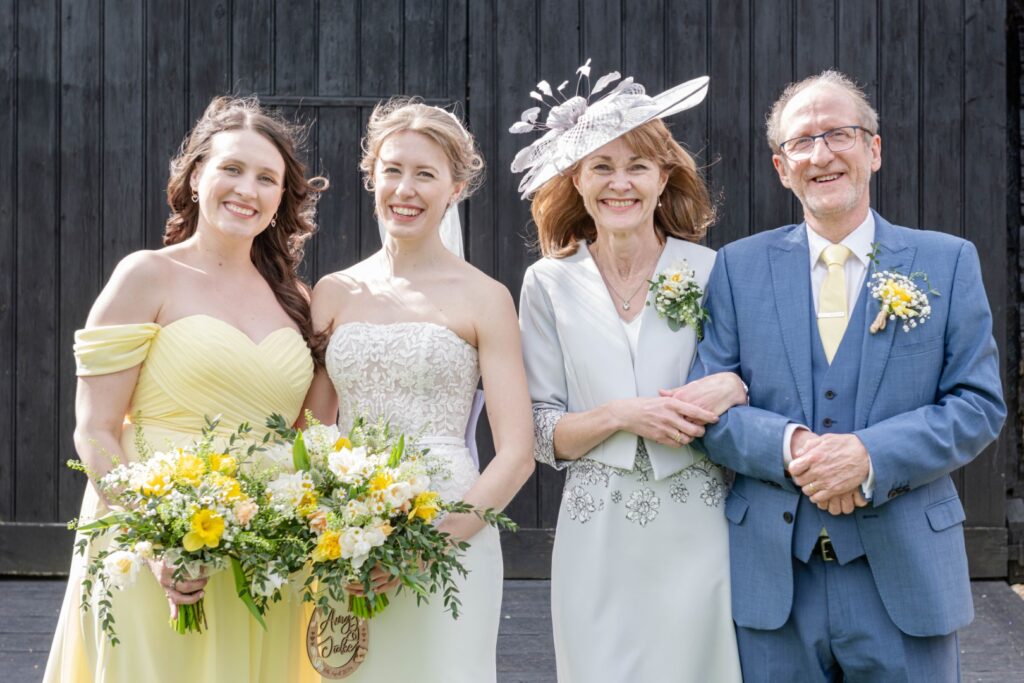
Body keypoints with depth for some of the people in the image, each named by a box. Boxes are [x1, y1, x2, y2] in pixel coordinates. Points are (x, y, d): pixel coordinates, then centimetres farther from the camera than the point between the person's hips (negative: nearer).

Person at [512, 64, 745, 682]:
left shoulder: (712, 271, -1)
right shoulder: (549, 283, 1)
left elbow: (758, 394, 5)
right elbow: (542, 434, 0)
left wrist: (726, 392, -16)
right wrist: (620, 416, -17)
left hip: (697, 531, 0)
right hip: (598, 538, 1)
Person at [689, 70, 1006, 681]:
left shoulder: (949, 262, 3)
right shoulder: (739, 267, 6)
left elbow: (980, 404, -2)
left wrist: (871, 455, -17)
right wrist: (786, 446, -18)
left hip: (906, 578, 0)